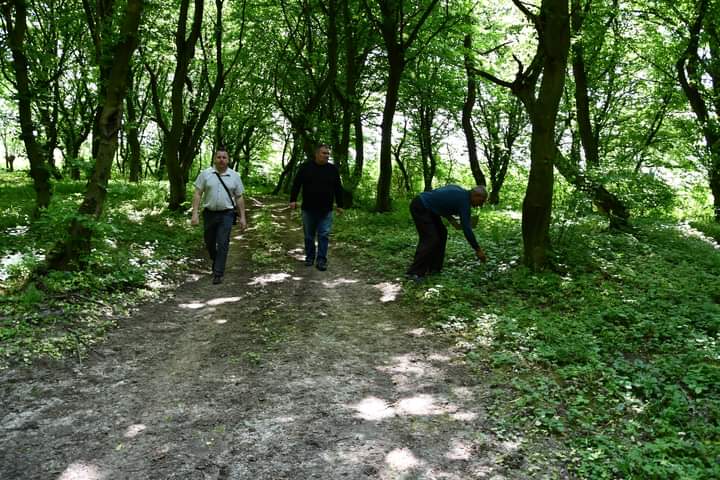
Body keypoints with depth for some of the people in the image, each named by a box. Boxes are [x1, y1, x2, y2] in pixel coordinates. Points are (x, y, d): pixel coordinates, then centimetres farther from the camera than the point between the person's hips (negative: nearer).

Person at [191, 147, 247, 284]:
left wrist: (242, 217, 1)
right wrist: (195, 213, -9)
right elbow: (197, 194, -1)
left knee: (222, 244, -7)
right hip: (209, 213, 2)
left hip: (226, 214, -1)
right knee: (209, 243, 15)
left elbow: (239, 198, 5)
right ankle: (216, 262, 42)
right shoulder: (205, 174, 0)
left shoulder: (234, 176, 2)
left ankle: (218, 274, 0)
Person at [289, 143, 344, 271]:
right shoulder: (306, 167, 0)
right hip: (308, 209, 0)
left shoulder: (333, 169, 4)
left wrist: (340, 205, 8)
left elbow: (338, 189, 8)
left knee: (324, 235, -3)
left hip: (326, 211, 0)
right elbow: (296, 184, 1)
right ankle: (309, 257, 25)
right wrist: (293, 200, -5)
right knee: (309, 235, 10)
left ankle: (321, 260, 3)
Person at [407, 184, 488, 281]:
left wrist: (451, 219, 9)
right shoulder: (464, 201, -14)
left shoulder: (458, 190, 12)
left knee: (442, 233, 12)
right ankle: (415, 272, -10)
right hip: (420, 208, -10)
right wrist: (478, 250, -7)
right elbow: (467, 229, -15)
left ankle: (434, 268, 15)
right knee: (430, 239, -13)